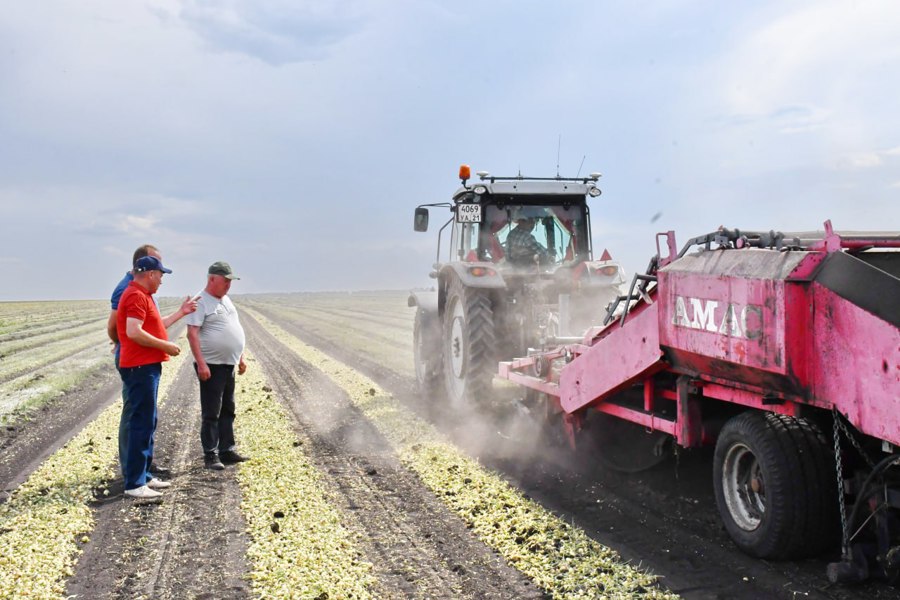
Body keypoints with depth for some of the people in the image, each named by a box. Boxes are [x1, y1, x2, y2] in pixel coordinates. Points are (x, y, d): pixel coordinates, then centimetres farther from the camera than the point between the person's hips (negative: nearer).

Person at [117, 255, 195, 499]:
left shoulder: (142, 295, 19)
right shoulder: (136, 296, -14)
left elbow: (154, 326, 26)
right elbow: (134, 332, -25)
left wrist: (181, 312, 29)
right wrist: (166, 346, -17)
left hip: (147, 367, 11)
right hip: (140, 368, -11)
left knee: (147, 423, 15)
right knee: (141, 424, -8)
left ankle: (143, 475, 23)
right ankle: (134, 484, -5)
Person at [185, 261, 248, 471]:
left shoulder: (226, 300, 15)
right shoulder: (201, 302, -11)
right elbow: (192, 333, -18)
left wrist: (241, 358, 19)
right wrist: (201, 363, -24)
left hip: (228, 365, 9)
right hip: (211, 366, -9)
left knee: (227, 411, 13)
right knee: (211, 414, -3)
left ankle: (227, 451, 21)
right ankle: (210, 456, 4)